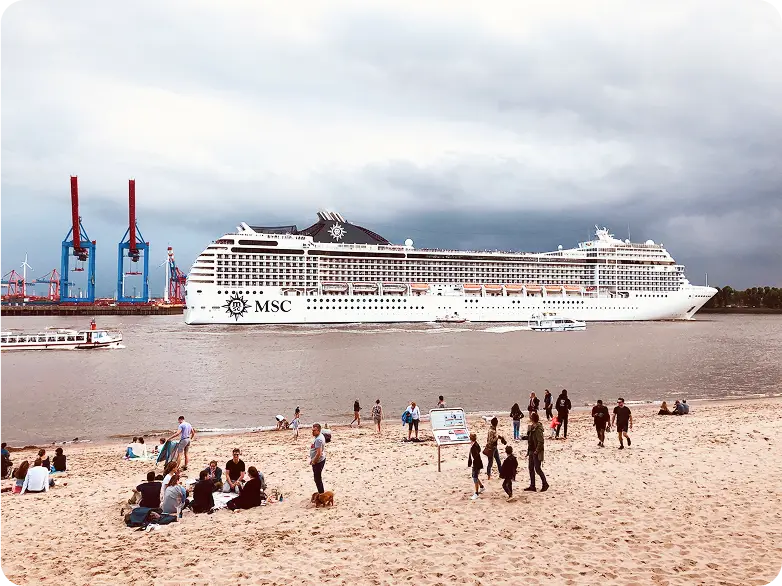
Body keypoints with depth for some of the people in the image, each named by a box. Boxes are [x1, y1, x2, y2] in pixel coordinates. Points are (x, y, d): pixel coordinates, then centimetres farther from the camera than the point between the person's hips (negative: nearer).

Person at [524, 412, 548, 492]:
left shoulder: (538, 429, -20)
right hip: (531, 451, 9)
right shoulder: (532, 427, 8)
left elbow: (541, 441, -23)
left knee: (537, 469, -1)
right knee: (531, 468, 11)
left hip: (537, 453, -9)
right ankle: (532, 486, 18)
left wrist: (537, 451, -20)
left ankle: (545, 484, 14)